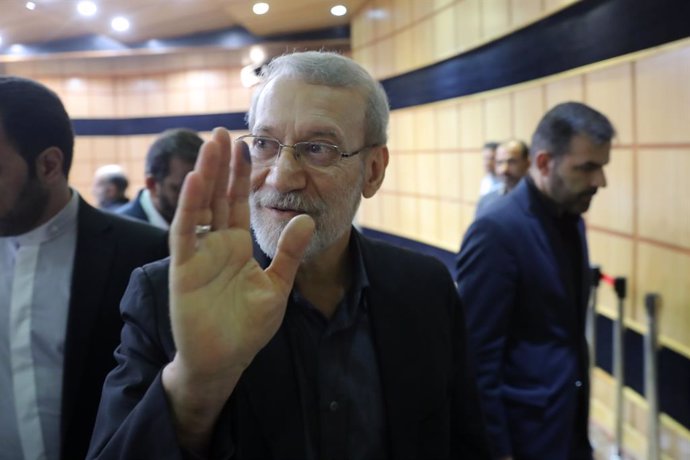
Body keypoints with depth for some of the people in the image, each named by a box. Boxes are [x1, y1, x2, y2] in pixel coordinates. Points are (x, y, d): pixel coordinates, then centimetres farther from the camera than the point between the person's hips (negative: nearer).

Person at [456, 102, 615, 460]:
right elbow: (477, 355, -20)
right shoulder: (496, 231, -21)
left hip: (572, 424, 8)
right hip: (524, 431, -7)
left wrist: (579, 421, 14)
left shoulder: (572, 221, 4)